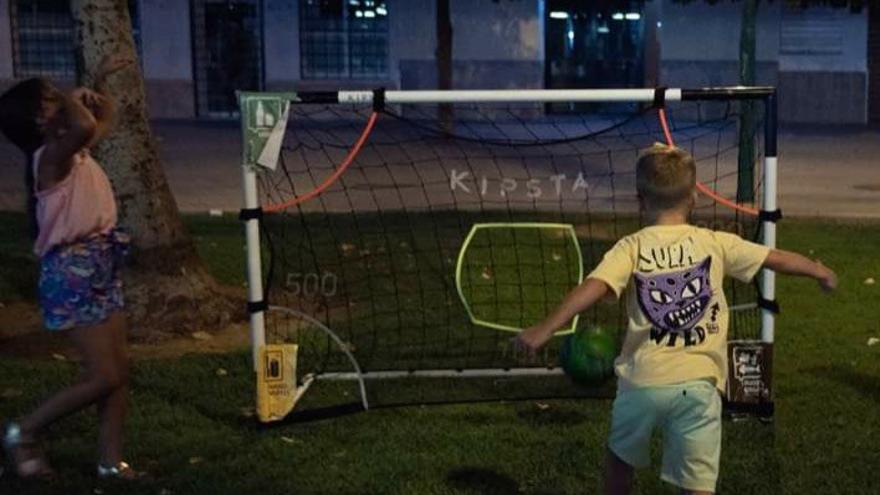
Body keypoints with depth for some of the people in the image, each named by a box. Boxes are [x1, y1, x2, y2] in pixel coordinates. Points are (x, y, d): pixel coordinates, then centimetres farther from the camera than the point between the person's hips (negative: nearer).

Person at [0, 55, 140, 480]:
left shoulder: (75, 151, 11)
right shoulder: (50, 157, -16)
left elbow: (106, 119, 31)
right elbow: (83, 127, -38)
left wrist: (98, 83, 16)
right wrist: (72, 99, -18)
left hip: (100, 267, 9)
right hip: (71, 272, -9)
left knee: (119, 369, 8)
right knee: (103, 376, -6)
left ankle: (111, 460, 17)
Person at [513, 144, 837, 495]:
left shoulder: (631, 248, -1)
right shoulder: (716, 243, 5)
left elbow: (594, 287, -17)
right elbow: (776, 258, 15)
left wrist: (545, 328, -21)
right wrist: (819, 271, 33)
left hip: (643, 380, 0)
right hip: (698, 383, 0)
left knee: (619, 460, 26)